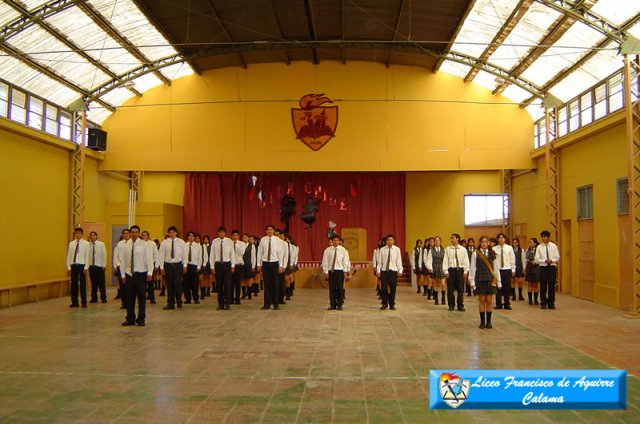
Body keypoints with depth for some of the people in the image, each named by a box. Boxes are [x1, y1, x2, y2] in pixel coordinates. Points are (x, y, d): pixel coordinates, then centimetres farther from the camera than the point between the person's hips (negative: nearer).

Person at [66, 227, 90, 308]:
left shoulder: (86, 243, -1)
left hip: (82, 265, -3)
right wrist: (68, 267, 5)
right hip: (73, 265, 3)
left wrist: (86, 267, -9)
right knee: (74, 284, 7)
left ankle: (84, 302, 8)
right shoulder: (71, 243, 8)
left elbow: (87, 256, -4)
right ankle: (74, 302, 15)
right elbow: (68, 256, 9)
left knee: (82, 284, 1)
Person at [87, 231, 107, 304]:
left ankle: (103, 298, 8)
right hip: (91, 266, 2)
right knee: (93, 283, 6)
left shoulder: (101, 244, -1)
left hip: (99, 266, -2)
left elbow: (104, 255, -1)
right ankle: (94, 298, 15)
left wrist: (104, 265, -4)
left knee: (101, 283, 0)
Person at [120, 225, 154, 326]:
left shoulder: (145, 245, 0)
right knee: (129, 298, 6)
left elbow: (149, 260, -5)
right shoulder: (126, 246, 9)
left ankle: (141, 319, 12)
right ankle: (130, 319, 16)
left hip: (141, 274, -3)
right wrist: (123, 275, 6)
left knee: (141, 298, 3)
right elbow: (123, 261, 11)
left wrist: (149, 273, -13)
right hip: (129, 274, 3)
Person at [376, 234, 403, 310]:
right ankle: (384, 304, 14)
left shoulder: (397, 249, 0)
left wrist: (400, 270, -4)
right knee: (384, 287, 0)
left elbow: (399, 261, 0)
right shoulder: (382, 249, 3)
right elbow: (380, 261, 5)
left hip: (393, 271, 0)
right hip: (384, 270, 1)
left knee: (393, 288, 4)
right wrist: (378, 270, -1)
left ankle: (392, 304, 16)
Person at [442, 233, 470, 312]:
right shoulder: (448, 249, 1)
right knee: (450, 289, 4)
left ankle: (460, 306, 14)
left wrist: (465, 271, -1)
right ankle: (451, 305, 16)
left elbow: (466, 261, 4)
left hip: (460, 270, 0)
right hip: (451, 270, 0)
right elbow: (445, 261, 1)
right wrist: (446, 272, -4)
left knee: (461, 289, 4)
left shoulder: (463, 249, 3)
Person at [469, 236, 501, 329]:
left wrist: (498, 281, 5)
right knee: (481, 300, 3)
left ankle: (488, 321, 13)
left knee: (489, 300, 4)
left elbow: (496, 268, 7)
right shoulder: (475, 253, 0)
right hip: (479, 279, -1)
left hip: (490, 279, 2)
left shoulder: (492, 254, 6)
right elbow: (472, 267, 0)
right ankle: (482, 321, 11)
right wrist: (472, 281, -3)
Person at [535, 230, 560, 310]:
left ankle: (551, 303, 14)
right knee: (543, 286, 1)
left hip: (552, 267, 1)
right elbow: (537, 259, -3)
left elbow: (557, 257, 3)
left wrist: (552, 260, -16)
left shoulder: (554, 246, 3)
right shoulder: (539, 247, 0)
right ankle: (543, 303, 12)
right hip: (543, 267, -1)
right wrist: (545, 261, -18)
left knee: (552, 285, 4)